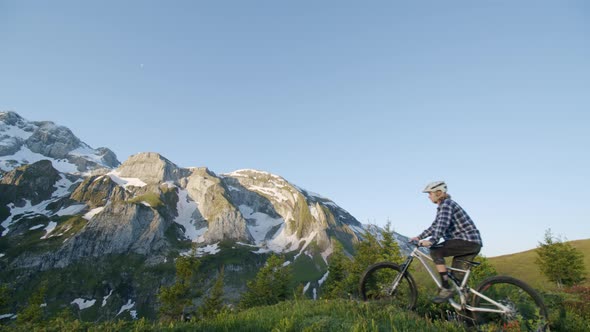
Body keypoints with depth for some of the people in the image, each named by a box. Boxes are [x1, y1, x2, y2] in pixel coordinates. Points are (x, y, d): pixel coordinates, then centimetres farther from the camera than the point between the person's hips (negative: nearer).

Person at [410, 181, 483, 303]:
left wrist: (431, 241, -38)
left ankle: (446, 289, -17)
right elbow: (435, 226, 22)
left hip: (469, 241, -10)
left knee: (435, 251, -20)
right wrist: (419, 237, 14)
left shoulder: (446, 204, -13)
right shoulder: (442, 206, 17)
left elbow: (443, 224, -29)